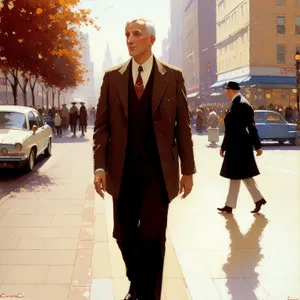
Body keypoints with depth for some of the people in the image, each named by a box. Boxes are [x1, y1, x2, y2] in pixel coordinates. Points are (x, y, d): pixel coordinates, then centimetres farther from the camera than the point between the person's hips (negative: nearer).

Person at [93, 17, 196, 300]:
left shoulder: (172, 76, 2)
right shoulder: (112, 77, 6)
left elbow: (182, 125, 2)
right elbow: (101, 125, 4)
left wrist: (187, 170, 0)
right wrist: (100, 166, -6)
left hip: (157, 170, -2)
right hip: (123, 169, 2)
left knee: (152, 236, 2)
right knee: (124, 235, 11)